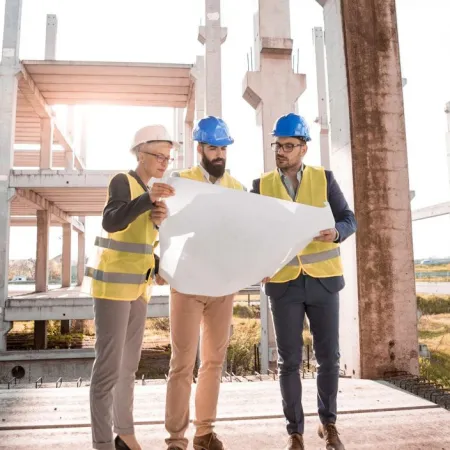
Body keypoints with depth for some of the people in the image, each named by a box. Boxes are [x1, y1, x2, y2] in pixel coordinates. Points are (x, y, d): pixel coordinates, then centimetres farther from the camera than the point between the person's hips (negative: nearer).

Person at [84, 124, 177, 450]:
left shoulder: (149, 191, 14)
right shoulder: (123, 182, -9)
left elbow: (147, 239, 12)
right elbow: (111, 222, -27)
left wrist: (159, 221, -9)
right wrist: (149, 199, -37)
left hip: (138, 285, 8)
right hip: (113, 284, -8)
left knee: (130, 364, 12)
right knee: (109, 366, -7)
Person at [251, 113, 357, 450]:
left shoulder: (324, 178, 2)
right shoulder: (262, 186, 4)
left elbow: (349, 219, 0)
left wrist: (336, 233, -23)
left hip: (323, 279, 0)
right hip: (283, 282, 0)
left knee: (329, 356, 8)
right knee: (289, 360, 4)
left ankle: (329, 423, 30)